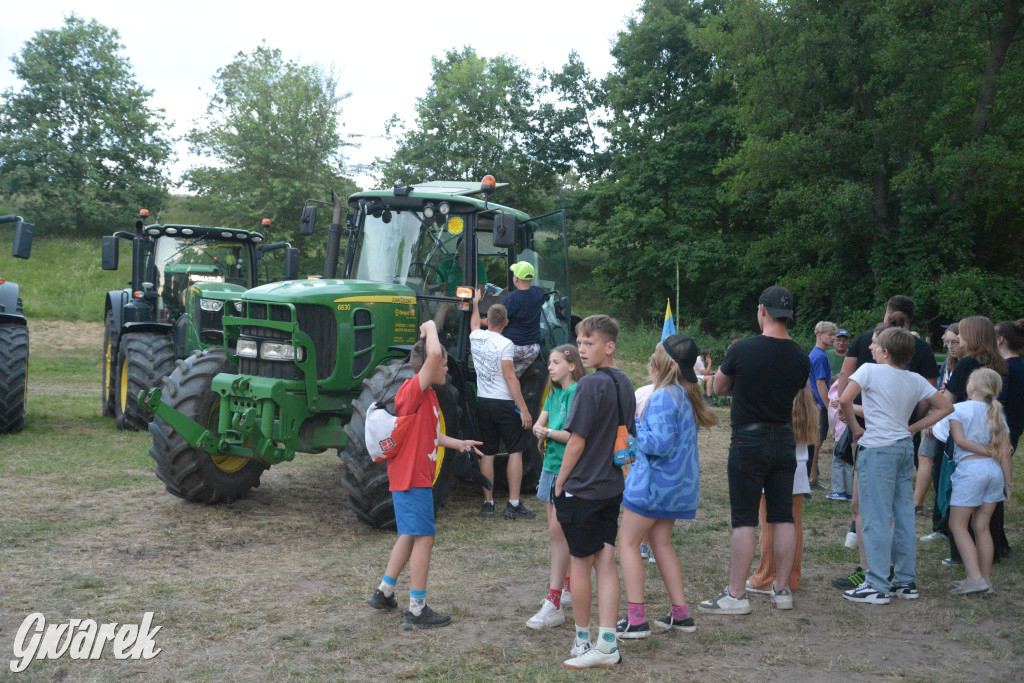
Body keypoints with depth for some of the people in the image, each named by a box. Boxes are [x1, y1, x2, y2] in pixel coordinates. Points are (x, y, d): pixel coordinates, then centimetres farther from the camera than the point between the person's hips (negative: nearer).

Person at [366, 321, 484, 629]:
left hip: (417, 476, 10)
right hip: (412, 477, -10)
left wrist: (458, 443, 22)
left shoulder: (427, 395, 13)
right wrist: (431, 328, -16)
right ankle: (417, 610, 3)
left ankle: (384, 593, 30)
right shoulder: (413, 390, -18)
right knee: (423, 537, -5)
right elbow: (433, 353, -33)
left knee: (411, 535, 20)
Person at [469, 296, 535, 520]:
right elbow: (510, 378, -16)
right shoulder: (504, 344, -13)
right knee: (515, 450, 1)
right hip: (504, 403, -6)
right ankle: (513, 504, -3)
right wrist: (524, 409, -15)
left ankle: (488, 502, 11)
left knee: (487, 452, 10)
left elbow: (474, 323, 29)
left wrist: (475, 303, 49)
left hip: (483, 402, 6)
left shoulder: (476, 337, 4)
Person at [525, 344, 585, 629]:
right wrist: (542, 431, -14)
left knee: (558, 531, -12)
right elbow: (538, 425, 8)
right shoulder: (554, 394, 14)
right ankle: (568, 586, 28)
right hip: (551, 465, 9)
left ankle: (553, 605, -13)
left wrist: (548, 432, -8)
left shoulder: (580, 393, -13)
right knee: (557, 530, 14)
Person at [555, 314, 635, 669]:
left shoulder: (591, 385, -17)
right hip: (613, 487, 7)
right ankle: (607, 645, 8)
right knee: (606, 563, 7)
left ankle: (583, 640, 18)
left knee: (580, 563, 6)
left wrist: (559, 483, -7)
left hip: (583, 489, -7)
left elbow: (577, 441, -16)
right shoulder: (624, 383, 8)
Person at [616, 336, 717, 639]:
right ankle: (681, 614, 17)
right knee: (661, 543, 15)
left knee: (627, 541, -1)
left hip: (655, 481, -9)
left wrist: (633, 427, -13)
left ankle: (636, 618, -4)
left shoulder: (663, 397, -19)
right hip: (679, 484, 9)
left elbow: (659, 443, -25)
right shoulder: (687, 395, 10)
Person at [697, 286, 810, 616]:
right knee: (783, 516, 11)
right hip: (785, 440, 5)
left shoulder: (741, 350, -13)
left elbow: (718, 388, 2)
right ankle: (782, 590, 18)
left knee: (744, 520, -1)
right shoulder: (801, 357, 0)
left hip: (749, 442, -4)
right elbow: (793, 393, 10)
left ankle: (736, 595, 3)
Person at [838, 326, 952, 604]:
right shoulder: (916, 380, 9)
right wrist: (914, 428, 12)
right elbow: (946, 407, 13)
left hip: (877, 448, -6)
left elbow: (844, 399, -18)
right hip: (905, 447, 7)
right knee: (904, 516, 12)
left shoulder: (870, 370, -8)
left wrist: (855, 428, -4)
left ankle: (877, 586, -2)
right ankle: (906, 581, 18)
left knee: (876, 519, -4)